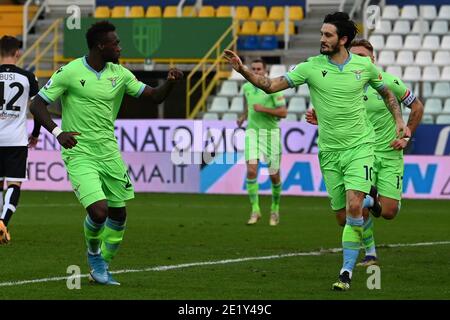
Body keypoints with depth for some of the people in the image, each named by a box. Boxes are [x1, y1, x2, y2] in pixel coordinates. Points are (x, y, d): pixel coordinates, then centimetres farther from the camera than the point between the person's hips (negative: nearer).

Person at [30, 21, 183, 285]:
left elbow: (154, 96, 8)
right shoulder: (70, 72, -10)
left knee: (118, 214, 8)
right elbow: (37, 104, -6)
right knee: (98, 211, -19)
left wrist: (170, 82, -13)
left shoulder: (119, 74, 4)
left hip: (109, 152, 6)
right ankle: (93, 253, 13)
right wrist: (58, 132, -22)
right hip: (79, 153, -6)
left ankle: (102, 268, 27)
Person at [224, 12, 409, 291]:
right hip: (329, 150, 2)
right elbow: (271, 85, -5)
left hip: (360, 146, -2)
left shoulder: (365, 66, 0)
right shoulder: (312, 67, -2)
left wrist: (399, 121, 6)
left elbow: (387, 93, 18)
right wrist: (242, 69, -18)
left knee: (353, 207, -18)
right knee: (342, 213, 2)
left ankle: (347, 271, -13)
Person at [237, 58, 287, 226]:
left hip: (270, 132, -3)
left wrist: (263, 109, -20)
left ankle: (275, 209, 26)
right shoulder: (247, 87, 8)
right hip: (252, 132, 3)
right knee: (251, 170, -15)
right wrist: (243, 117, 9)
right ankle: (255, 210, -10)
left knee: (274, 175, 5)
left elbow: (283, 112, -10)